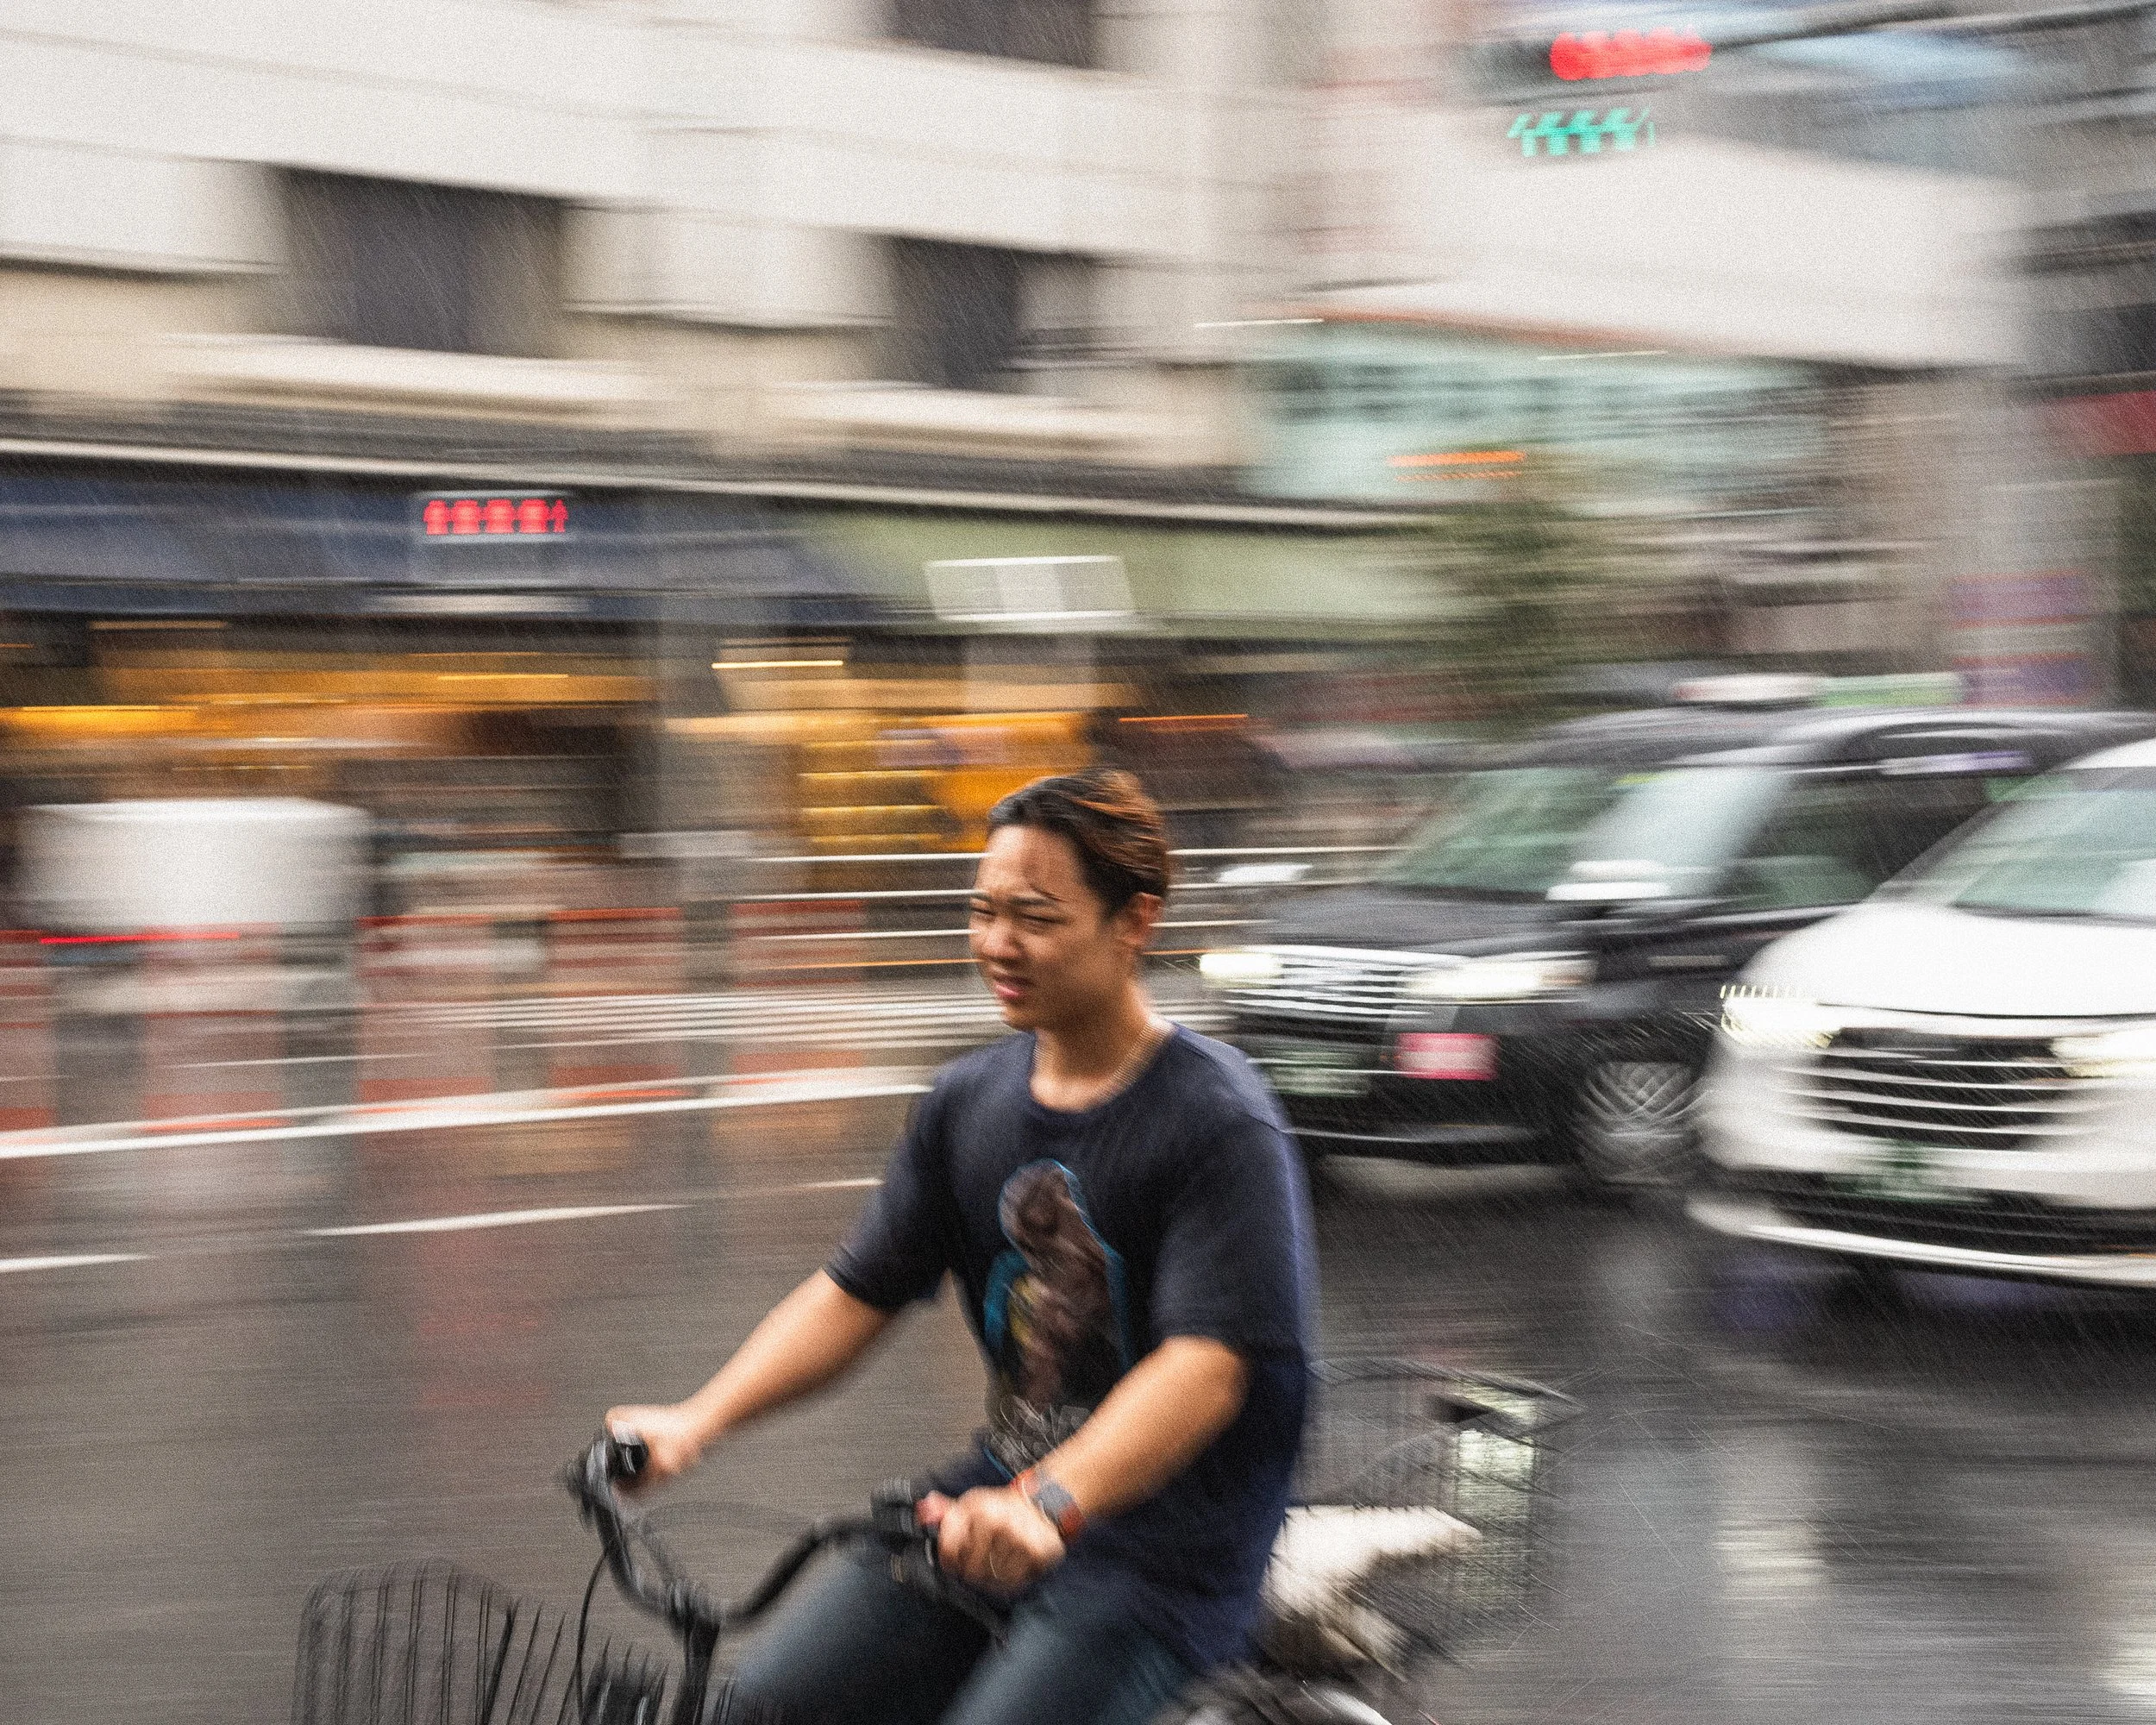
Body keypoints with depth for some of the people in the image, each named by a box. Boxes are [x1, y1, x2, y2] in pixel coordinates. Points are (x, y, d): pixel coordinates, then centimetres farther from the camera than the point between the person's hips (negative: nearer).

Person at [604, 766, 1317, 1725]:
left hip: (1164, 1549, -6)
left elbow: (1208, 1365, -26)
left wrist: (1050, 1503, -40)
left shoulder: (1221, 1125, -15)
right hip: (998, 1505, 6)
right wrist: (698, 1419, -7)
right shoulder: (968, 1099, 7)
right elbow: (858, 1291, 8)